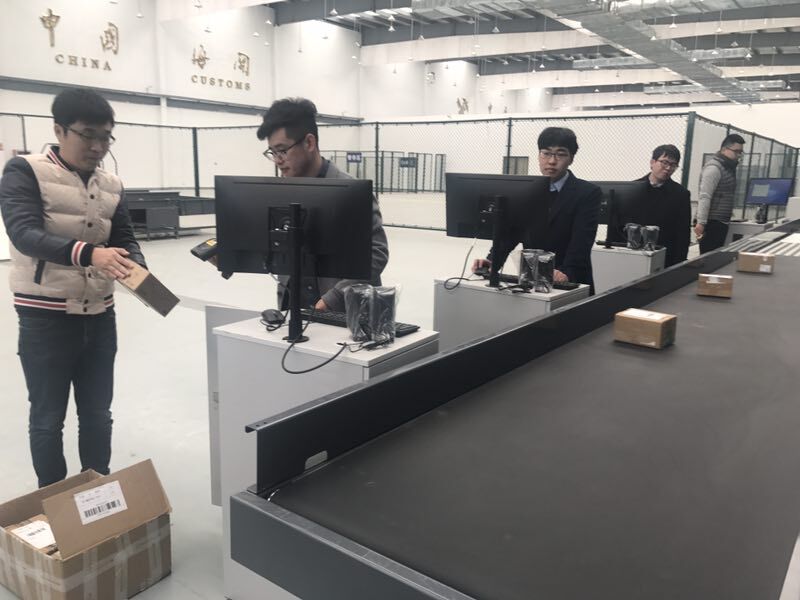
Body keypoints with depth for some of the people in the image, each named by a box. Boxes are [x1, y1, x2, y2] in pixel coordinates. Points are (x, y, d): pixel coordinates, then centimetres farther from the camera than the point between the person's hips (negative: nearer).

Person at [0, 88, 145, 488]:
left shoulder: (112, 186, 8)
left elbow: (126, 241, 6)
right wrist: (88, 253, -38)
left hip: (100, 317, 5)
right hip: (45, 319, -4)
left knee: (97, 415, 15)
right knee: (48, 419, 10)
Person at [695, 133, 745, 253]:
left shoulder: (728, 167, 18)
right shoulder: (714, 167, -12)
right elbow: (704, 197, -20)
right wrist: (700, 223, -26)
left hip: (720, 223, 10)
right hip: (710, 223, -10)